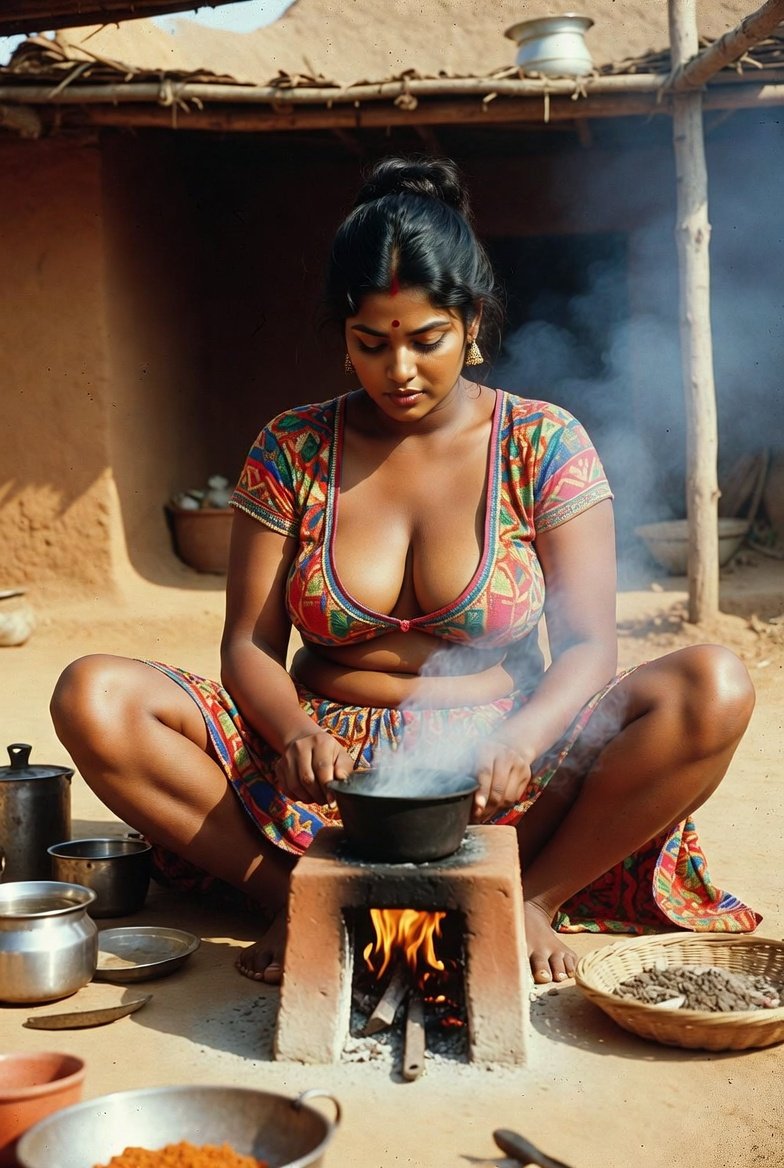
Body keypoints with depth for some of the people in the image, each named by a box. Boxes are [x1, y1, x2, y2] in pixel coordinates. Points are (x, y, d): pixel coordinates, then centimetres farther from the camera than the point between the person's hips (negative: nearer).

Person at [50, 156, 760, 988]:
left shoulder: (544, 443, -1)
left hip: (494, 781, -1)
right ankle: (290, 894, -12)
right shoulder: (290, 450, 2)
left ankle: (532, 897, -11)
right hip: (328, 763, 1)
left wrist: (523, 739, -27)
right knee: (93, 699, -19)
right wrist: (294, 732, -22)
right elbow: (248, 645, 0)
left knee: (714, 691, -25)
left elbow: (587, 645, -5)